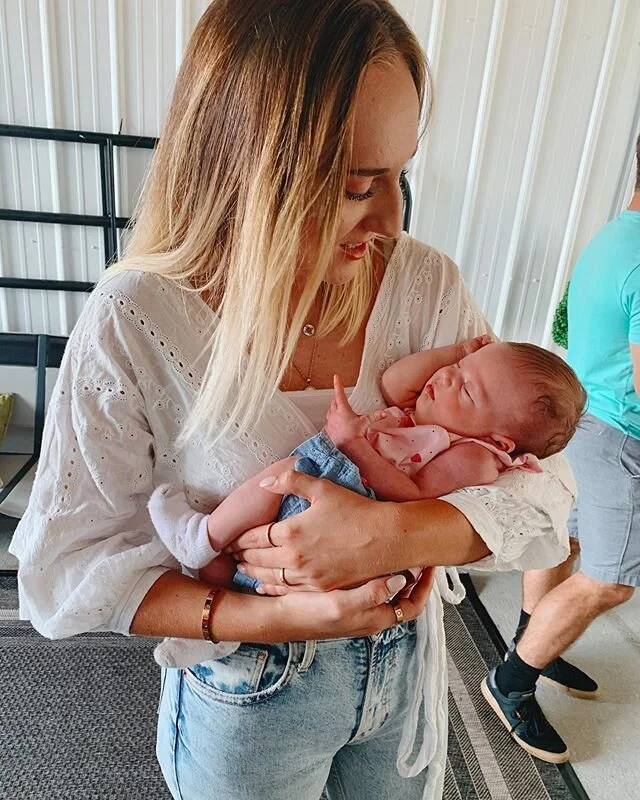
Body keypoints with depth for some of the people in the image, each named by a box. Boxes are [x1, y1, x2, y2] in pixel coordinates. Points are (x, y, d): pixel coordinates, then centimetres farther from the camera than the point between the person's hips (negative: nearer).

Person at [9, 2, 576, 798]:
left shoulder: (423, 283, -16)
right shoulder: (134, 327, -24)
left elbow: (543, 484, -14)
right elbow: (63, 567, -17)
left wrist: (395, 534, -33)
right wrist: (276, 619, -27)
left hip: (408, 664, 4)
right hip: (247, 697, -2)